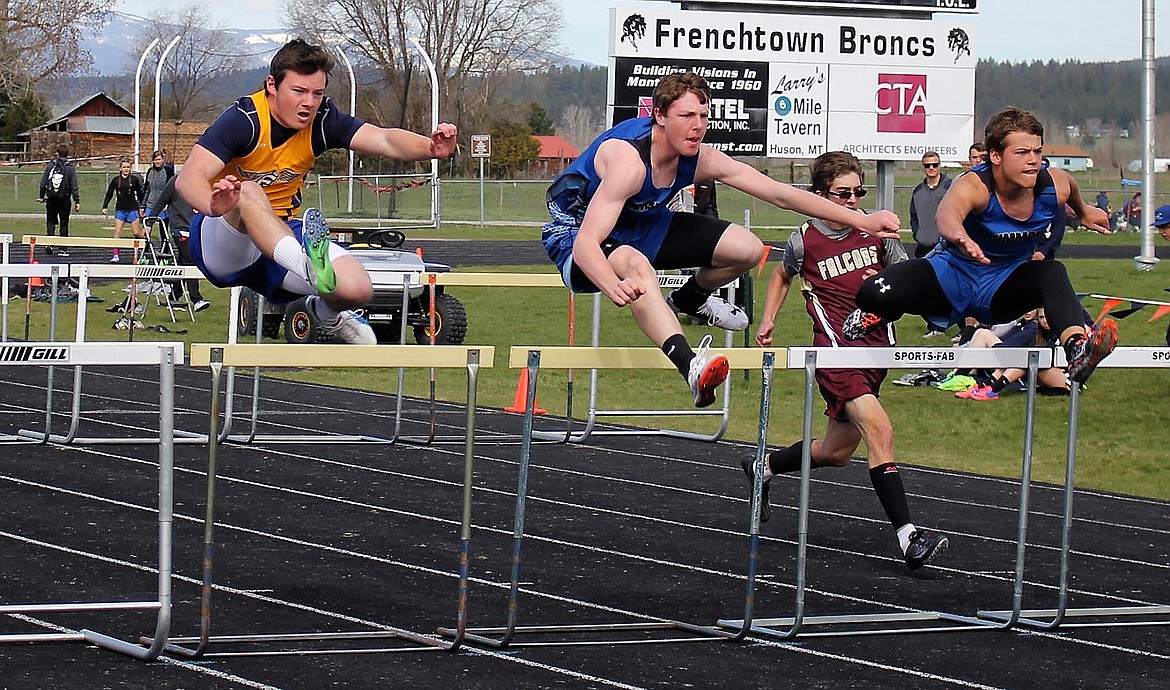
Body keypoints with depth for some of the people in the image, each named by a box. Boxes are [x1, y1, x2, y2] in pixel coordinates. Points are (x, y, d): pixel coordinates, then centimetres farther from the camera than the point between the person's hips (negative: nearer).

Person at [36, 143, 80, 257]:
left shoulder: (50, 165, 0)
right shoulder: (70, 168, -5)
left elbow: (43, 183, 5)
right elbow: (74, 187, -5)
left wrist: (41, 196, 16)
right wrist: (77, 202, -1)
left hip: (51, 199, 1)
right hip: (64, 200, -1)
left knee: (51, 221, 12)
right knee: (64, 223, 6)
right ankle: (62, 248, 4)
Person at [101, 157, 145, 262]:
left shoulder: (134, 179, 0)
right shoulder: (116, 180, 2)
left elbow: (140, 194, 9)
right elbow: (109, 194, 4)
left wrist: (142, 207, 7)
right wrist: (105, 207, -4)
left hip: (132, 209, -1)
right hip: (120, 210, 1)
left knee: (137, 233, -2)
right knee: (117, 233, -7)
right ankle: (116, 255, -7)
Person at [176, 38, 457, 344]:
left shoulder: (323, 121, -6)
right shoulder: (244, 120, -19)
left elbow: (385, 140, -20)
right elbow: (189, 177, -30)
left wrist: (431, 147, -42)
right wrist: (214, 204, -54)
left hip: (282, 238, 5)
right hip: (224, 242, -5)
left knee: (357, 289, -19)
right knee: (247, 192, -37)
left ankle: (328, 311, 18)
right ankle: (308, 266, -59)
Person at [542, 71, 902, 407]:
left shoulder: (702, 160, -14)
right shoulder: (629, 161, -36)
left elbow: (780, 193, -7)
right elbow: (586, 245, -43)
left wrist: (861, 221, -9)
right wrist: (615, 289, -64)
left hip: (640, 225, 8)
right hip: (576, 233, -8)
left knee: (747, 249, 1)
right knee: (636, 265, -42)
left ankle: (689, 300, 32)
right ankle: (690, 367, -58)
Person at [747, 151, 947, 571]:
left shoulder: (876, 230, 3)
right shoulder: (805, 241, -3)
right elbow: (783, 275, 20)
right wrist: (767, 320, 14)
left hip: (877, 348, 5)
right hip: (837, 351, -5)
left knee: (836, 453, 15)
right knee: (880, 431, -23)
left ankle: (763, 467, 44)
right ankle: (908, 538, -27)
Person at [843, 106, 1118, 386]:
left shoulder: (1054, 186, -16)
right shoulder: (974, 186, -32)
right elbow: (948, 210, -57)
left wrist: (1083, 211, 35)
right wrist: (959, 236, -82)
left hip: (1003, 289, 3)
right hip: (954, 274, -3)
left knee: (1052, 273, -31)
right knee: (873, 293, -25)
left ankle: (1077, 348, -55)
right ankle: (880, 313, 16)